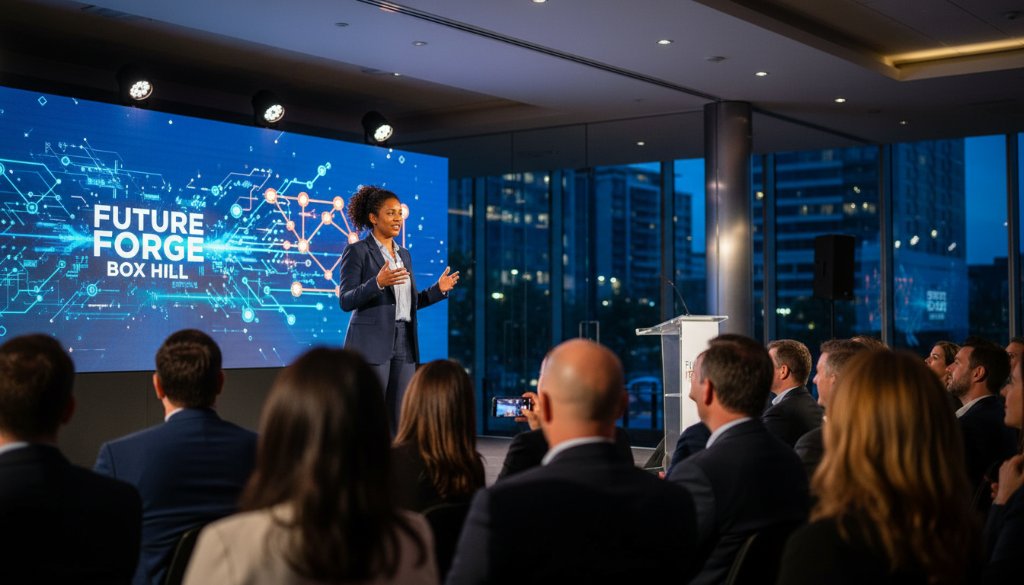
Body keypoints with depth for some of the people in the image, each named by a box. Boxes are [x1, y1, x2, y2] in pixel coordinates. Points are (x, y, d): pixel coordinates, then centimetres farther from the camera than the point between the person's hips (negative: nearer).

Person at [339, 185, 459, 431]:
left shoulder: (404, 254, 16)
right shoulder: (357, 251, -5)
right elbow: (345, 301, -11)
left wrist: (438, 289, 5)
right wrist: (378, 282, -26)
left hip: (403, 344, 7)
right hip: (371, 344, -7)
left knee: (400, 420, 6)